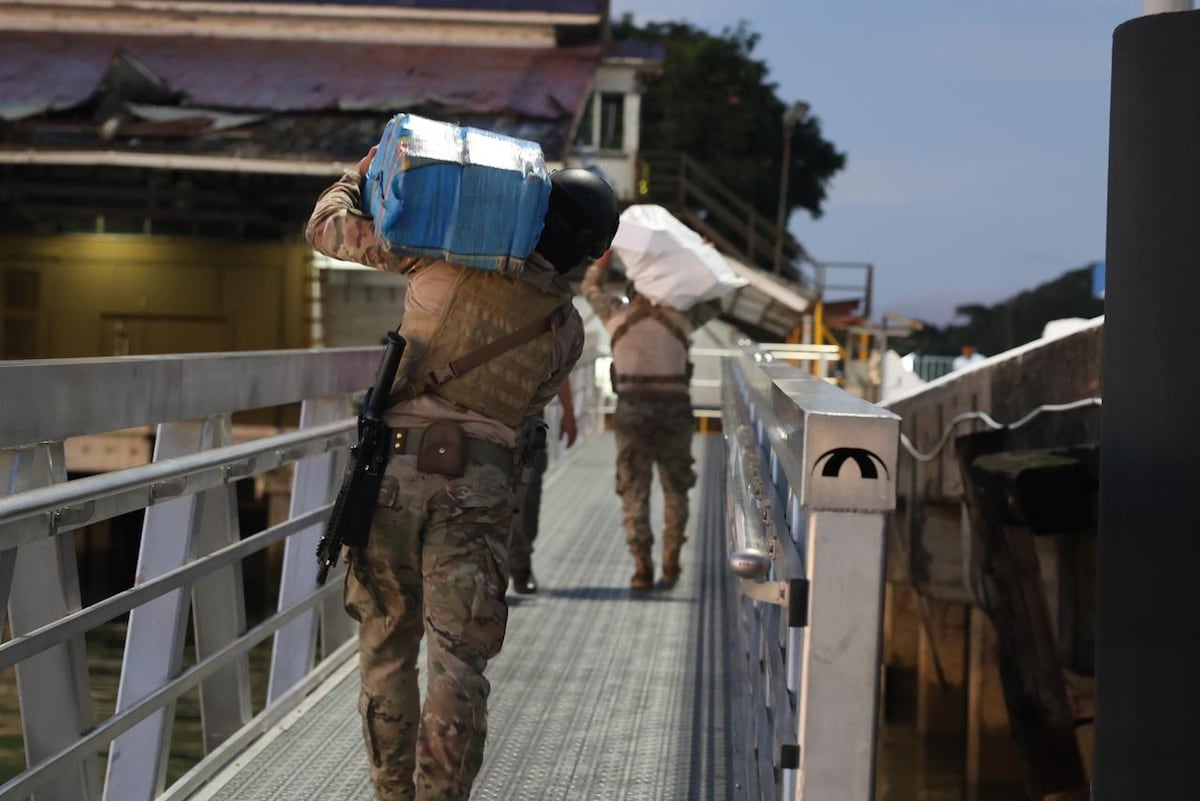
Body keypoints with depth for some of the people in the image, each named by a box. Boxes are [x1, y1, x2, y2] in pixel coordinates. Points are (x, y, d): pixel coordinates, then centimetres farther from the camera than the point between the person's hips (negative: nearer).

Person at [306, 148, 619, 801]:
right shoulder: (566, 328, 7)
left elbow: (327, 226, 10)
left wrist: (363, 174, 25)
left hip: (392, 467, 0)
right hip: (477, 484, 0)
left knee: (387, 645, 12)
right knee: (458, 658, -1)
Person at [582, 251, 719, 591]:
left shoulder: (617, 315, 2)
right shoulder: (680, 317, 2)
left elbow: (591, 286, 21)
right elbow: (713, 304, 21)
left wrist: (609, 250, 27)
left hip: (632, 413, 0)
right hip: (674, 414, 0)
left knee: (634, 493, 4)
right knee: (675, 491, 15)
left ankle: (642, 569, -3)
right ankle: (671, 564, 14)